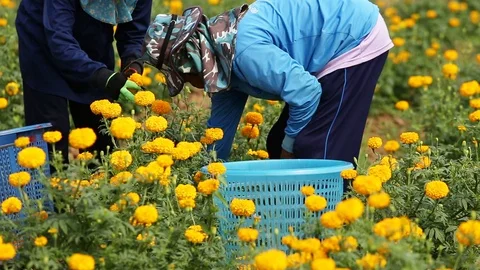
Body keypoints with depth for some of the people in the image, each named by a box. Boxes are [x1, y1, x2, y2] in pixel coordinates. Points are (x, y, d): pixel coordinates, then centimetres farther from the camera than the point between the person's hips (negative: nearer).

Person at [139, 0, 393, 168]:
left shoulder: (245, 49, -28)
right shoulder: (224, 61, 4)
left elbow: (307, 93, -29)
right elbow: (221, 125, 15)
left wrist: (288, 149, -14)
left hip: (358, 41, -10)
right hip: (343, 44, 10)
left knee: (318, 150, -13)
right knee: (278, 144, 11)